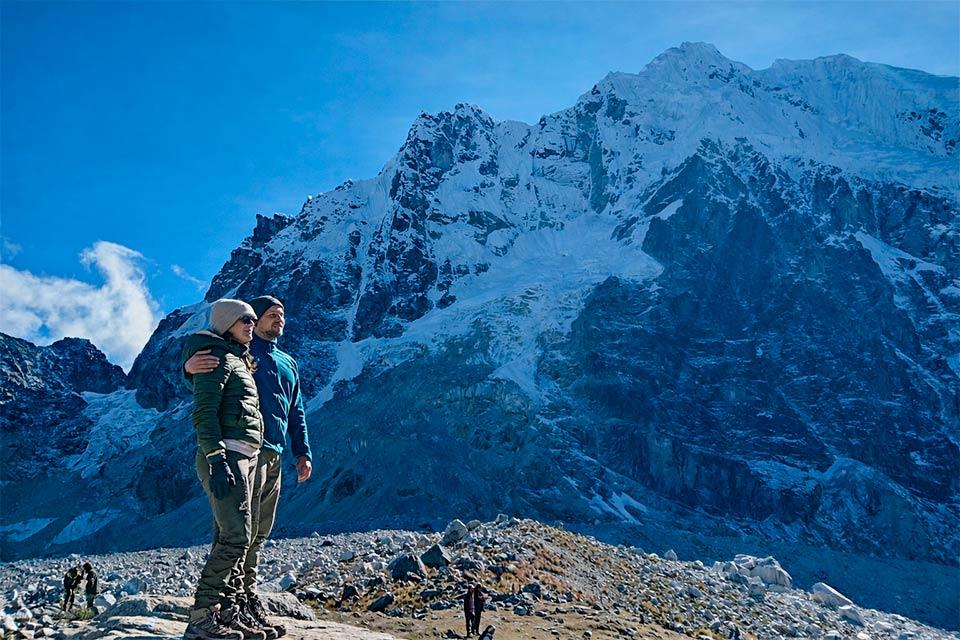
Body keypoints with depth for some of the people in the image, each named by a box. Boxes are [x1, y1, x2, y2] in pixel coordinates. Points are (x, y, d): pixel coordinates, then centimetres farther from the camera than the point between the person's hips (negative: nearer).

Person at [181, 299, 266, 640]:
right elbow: (204, 412, -16)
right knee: (235, 537, -14)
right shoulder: (218, 357, -6)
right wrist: (216, 459, -25)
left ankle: (227, 613, 12)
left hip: (245, 458, 10)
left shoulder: (239, 361, 22)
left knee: (231, 539, 8)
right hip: (226, 456, -10)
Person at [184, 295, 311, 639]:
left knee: (259, 532, 10)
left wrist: (303, 452, 16)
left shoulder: (288, 362, 22)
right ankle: (245, 602, -8)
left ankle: (248, 598, 17)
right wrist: (190, 367, -37)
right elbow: (205, 376, -13)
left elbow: (296, 412, 25)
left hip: (275, 455, 8)